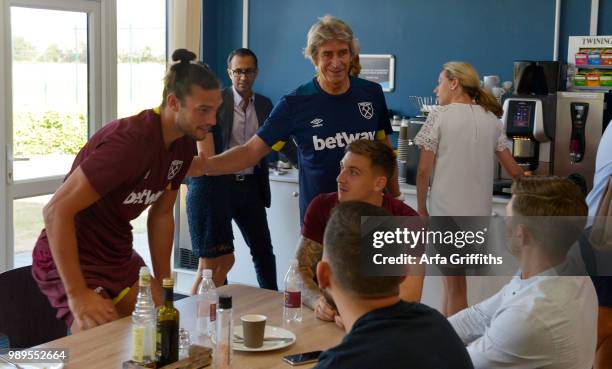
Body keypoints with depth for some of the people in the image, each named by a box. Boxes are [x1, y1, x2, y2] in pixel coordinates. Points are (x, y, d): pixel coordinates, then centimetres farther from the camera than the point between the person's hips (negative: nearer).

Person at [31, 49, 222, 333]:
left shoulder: (184, 144, -2)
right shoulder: (131, 141, -29)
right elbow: (56, 211, -30)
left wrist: (163, 283, 8)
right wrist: (77, 295, -29)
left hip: (120, 256, 8)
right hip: (70, 258, -8)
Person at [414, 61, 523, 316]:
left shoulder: (440, 116, -6)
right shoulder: (491, 119, 7)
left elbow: (423, 171, -9)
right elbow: (513, 170, 11)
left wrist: (422, 209, 3)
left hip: (446, 210, -4)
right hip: (479, 211, 4)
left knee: (455, 284, 5)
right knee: (453, 278, 17)